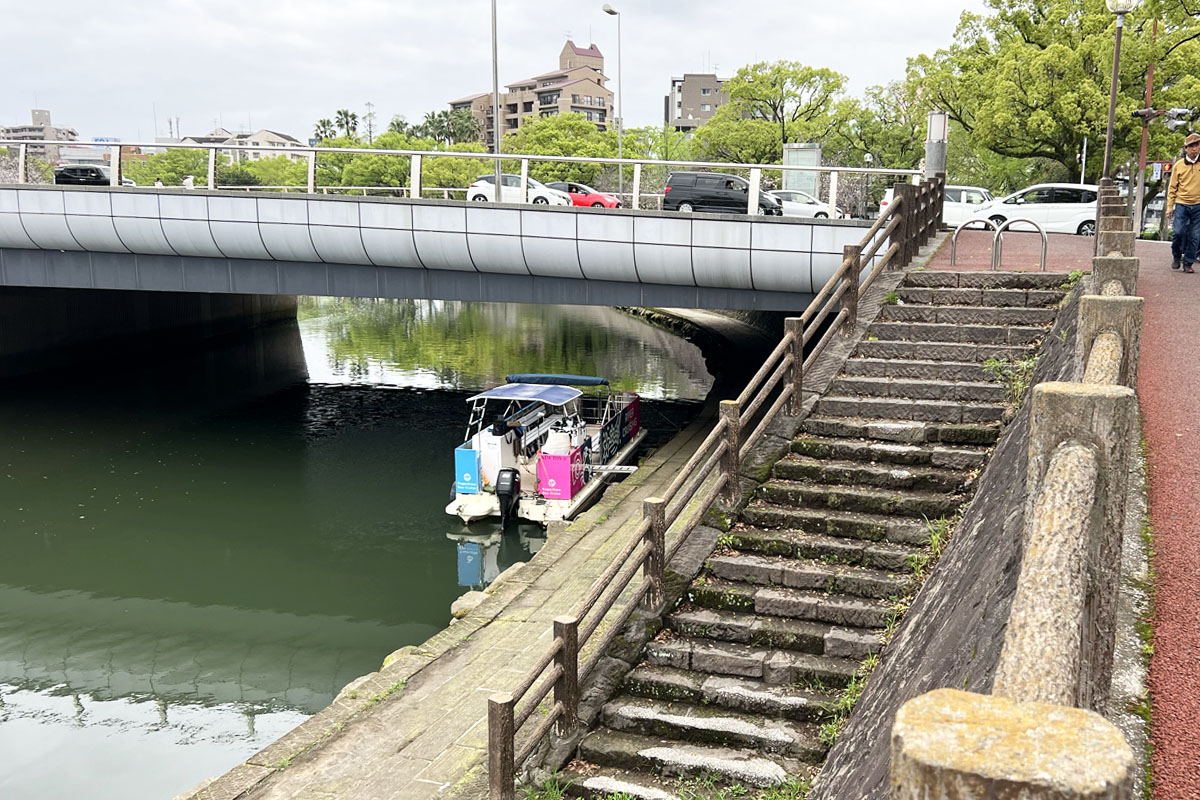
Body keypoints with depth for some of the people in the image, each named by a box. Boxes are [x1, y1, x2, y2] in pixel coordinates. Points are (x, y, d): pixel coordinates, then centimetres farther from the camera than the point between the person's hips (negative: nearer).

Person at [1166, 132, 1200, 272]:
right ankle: (1176, 255, 16)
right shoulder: (1179, 165, 4)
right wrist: (1169, 206, 2)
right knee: (1178, 232, -9)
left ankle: (1188, 263, 9)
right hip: (1181, 204, -1)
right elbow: (1172, 187, 7)